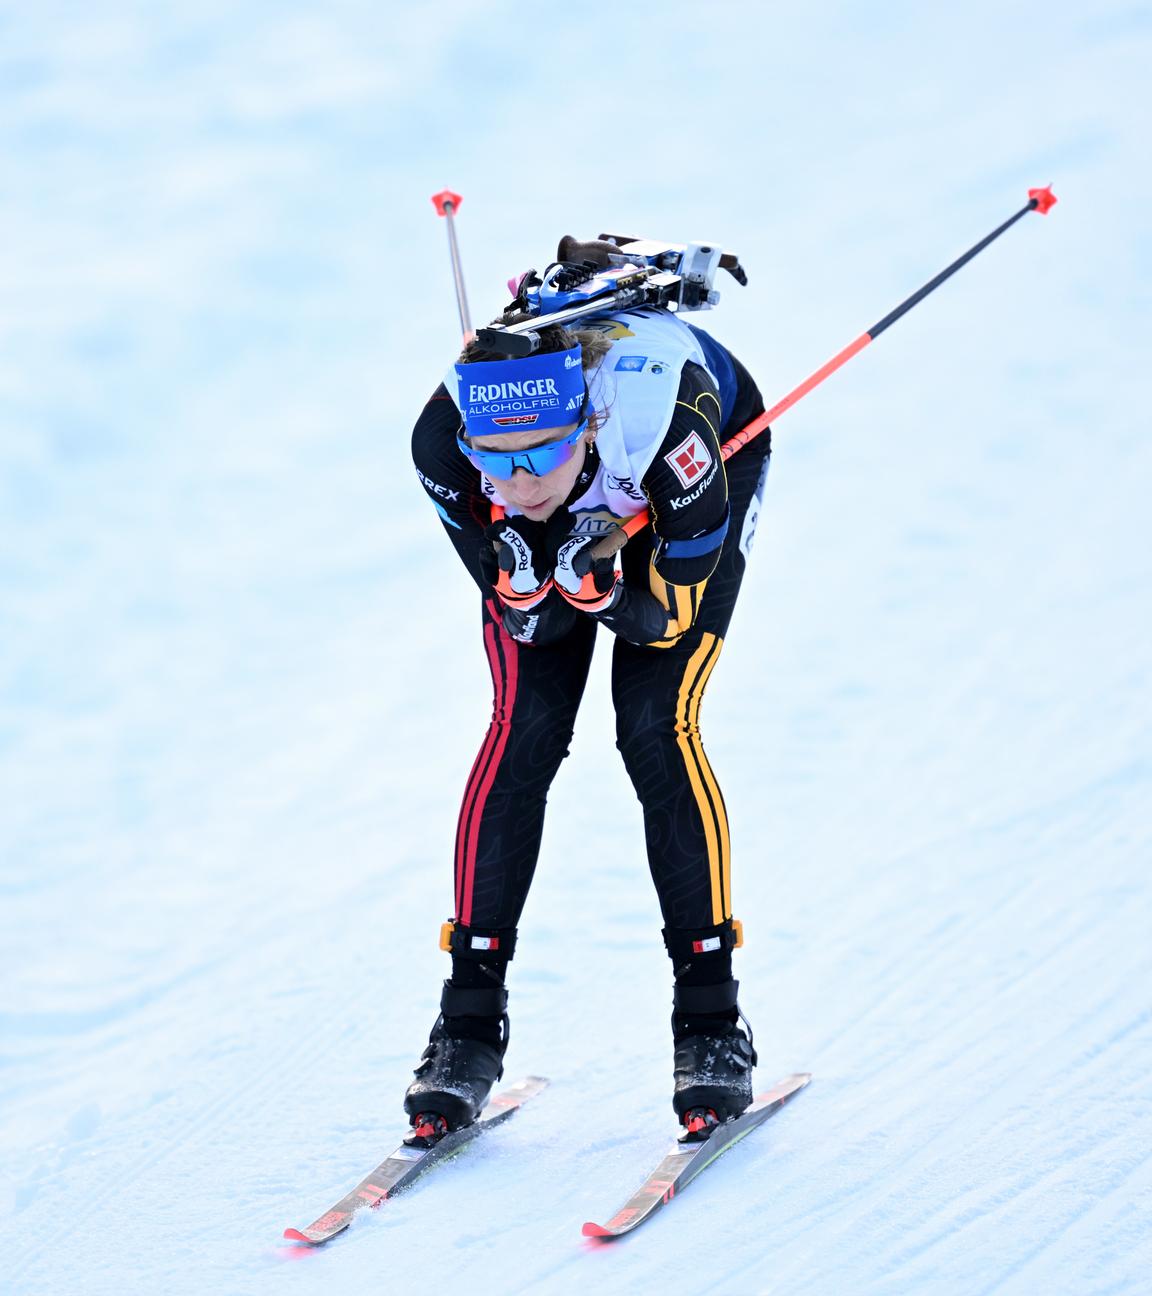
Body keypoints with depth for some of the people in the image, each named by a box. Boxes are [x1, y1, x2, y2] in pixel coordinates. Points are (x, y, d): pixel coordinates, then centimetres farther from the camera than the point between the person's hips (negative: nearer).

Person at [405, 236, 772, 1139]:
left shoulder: (666, 423, -43)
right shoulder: (444, 444, -36)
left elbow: (670, 618, -28)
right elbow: (530, 621, -22)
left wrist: (598, 590, -48)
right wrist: (525, 590, -45)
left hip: (699, 490, -2)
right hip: (555, 533, 2)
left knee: (657, 726, -17)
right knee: (523, 729, -13)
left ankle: (711, 1022, -7)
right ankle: (471, 1021, -5)